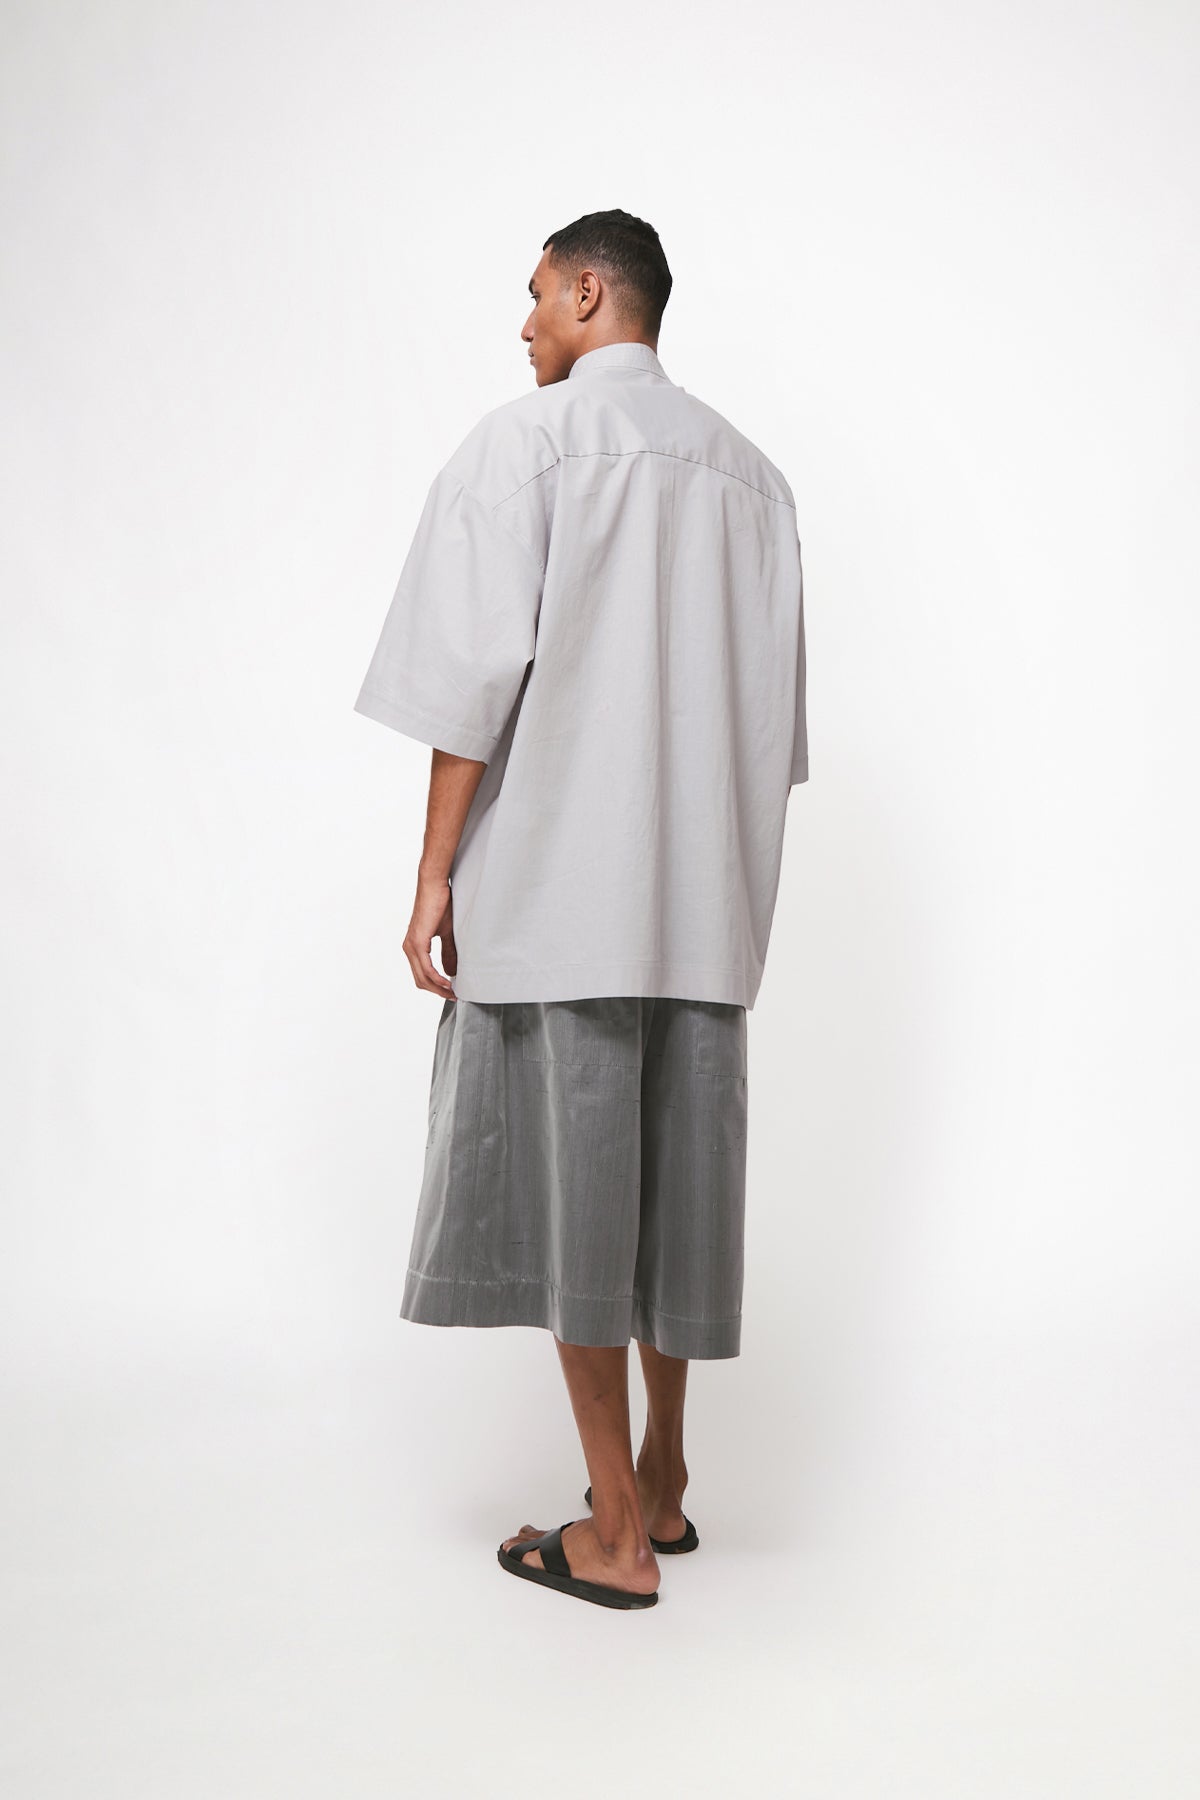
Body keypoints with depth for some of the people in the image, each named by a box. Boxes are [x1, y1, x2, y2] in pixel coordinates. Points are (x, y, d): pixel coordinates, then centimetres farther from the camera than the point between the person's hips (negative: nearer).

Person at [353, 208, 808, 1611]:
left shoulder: (523, 443, -4)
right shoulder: (750, 471, 14)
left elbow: (476, 671, -12)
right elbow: (774, 706, 14)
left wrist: (433, 873, -9)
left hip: (556, 879, -6)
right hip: (705, 897, 6)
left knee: (568, 1178, 1)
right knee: (677, 1174, 13)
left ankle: (614, 1536, 7)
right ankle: (663, 1484, 25)